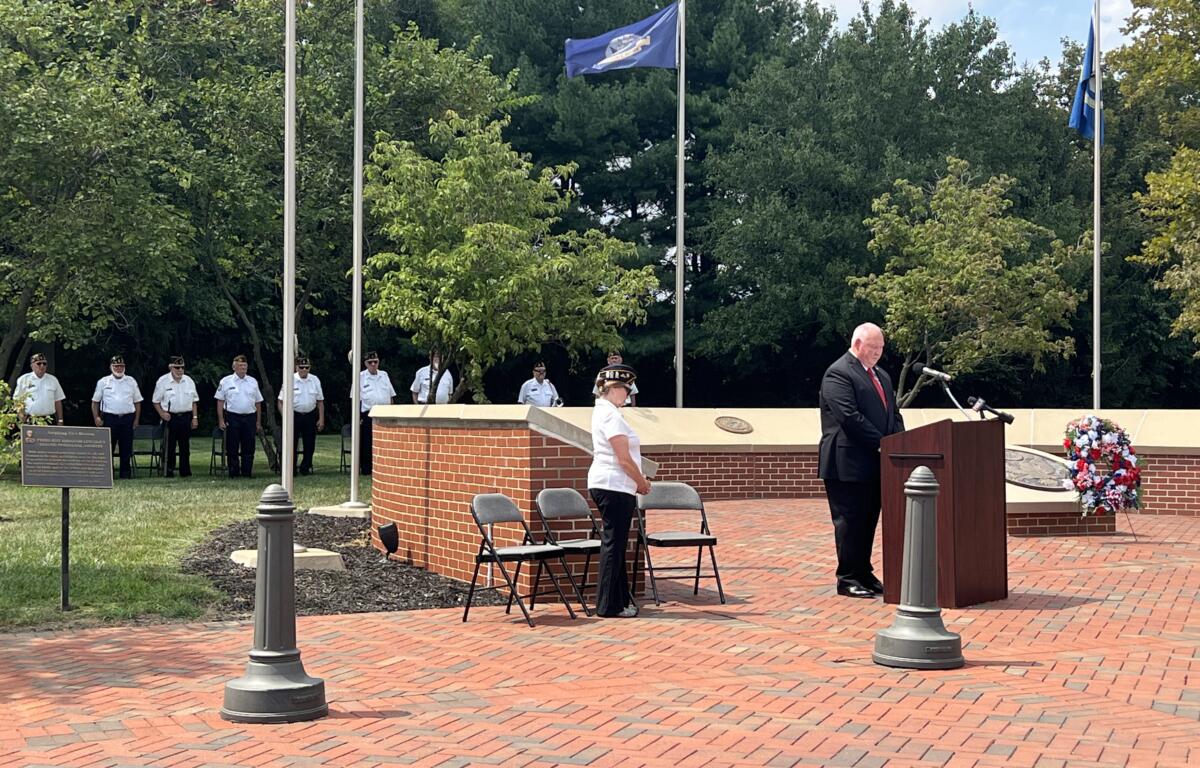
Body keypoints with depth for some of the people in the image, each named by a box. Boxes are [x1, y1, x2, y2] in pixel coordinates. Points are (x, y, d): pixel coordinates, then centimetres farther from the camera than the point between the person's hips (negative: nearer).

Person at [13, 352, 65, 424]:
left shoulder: (53, 380, 13)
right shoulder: (23, 380, 6)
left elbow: (57, 402, 14)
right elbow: (17, 401, 4)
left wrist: (60, 420, 8)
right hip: (29, 421, -2)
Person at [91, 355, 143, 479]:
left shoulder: (131, 382, 12)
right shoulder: (103, 382, 8)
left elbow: (137, 402, 14)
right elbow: (95, 402, 10)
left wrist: (136, 419, 5)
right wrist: (96, 418, -2)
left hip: (127, 418, 2)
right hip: (109, 418, -2)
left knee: (126, 449, 4)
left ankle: (125, 474, 10)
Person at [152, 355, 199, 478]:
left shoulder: (188, 380, 10)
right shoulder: (163, 381, -1)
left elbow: (194, 401, 15)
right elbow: (155, 401, 3)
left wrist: (195, 417, 8)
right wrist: (161, 413, -12)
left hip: (186, 417, 4)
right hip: (170, 417, -3)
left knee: (185, 446, 7)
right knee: (169, 447, -3)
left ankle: (185, 472, 13)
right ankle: (168, 472, 2)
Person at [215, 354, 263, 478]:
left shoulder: (253, 382, 11)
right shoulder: (226, 382, 2)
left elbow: (258, 403, 14)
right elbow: (220, 402, 1)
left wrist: (258, 422, 10)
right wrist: (221, 420, -6)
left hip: (250, 418, 3)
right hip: (232, 418, -3)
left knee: (248, 449, 3)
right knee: (232, 448, 0)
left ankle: (247, 473, 10)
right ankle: (234, 473, 5)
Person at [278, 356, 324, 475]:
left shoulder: (315, 380, 5)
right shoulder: (290, 380, -6)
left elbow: (320, 401, 9)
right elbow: (281, 401, -4)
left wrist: (321, 419, 4)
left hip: (310, 416, 3)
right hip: (294, 415, -3)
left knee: (309, 445, 6)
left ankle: (305, 468, 20)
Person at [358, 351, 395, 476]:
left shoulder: (384, 375, 15)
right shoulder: (360, 377, 3)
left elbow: (390, 396, 18)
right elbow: (356, 398, 0)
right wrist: (357, 417, -7)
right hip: (367, 415, -3)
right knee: (366, 444, -2)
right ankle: (365, 469, 4)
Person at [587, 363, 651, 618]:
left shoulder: (601, 411, 15)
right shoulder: (611, 415, -16)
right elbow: (624, 459, -18)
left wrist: (639, 481, 12)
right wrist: (642, 482, -4)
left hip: (605, 486, 10)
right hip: (615, 486, -10)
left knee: (614, 544, 15)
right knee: (614, 544, -4)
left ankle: (620, 600, 22)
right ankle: (609, 605, 2)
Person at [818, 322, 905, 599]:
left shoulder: (882, 376, 20)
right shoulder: (838, 374, -10)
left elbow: (894, 414, 19)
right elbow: (849, 416, -19)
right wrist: (882, 442, -18)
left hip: (875, 463, 8)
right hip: (848, 463, -8)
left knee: (868, 521, 11)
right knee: (849, 521, -3)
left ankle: (864, 574, 19)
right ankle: (847, 579, 3)